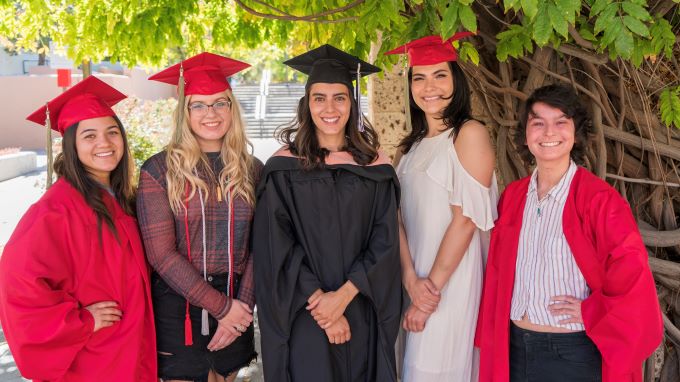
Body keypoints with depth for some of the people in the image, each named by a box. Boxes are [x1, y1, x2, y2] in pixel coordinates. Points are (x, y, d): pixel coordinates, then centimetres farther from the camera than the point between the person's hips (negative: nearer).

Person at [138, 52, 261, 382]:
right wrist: (222, 307, -14)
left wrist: (243, 305, -9)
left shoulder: (252, 170, 4)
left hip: (234, 311, 3)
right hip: (178, 310, -3)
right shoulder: (158, 170, -7)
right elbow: (161, 253, -12)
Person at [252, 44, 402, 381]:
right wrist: (320, 302, -13)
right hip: (304, 320, -1)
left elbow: (384, 243, -2)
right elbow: (276, 248, -7)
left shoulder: (375, 167, 1)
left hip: (363, 320, 2)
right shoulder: (283, 168, -3)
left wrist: (344, 295, -13)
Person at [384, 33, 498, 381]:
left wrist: (433, 285, -14)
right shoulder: (415, 144, 11)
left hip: (452, 282, -6)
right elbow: (400, 217, 4)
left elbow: (467, 218, -15)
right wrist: (410, 276, -11)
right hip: (418, 282, 7)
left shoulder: (470, 134, -9)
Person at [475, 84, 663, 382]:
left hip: (571, 353, -4)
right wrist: (490, 339, 6)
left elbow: (633, 279, -15)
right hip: (513, 348, 5)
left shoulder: (599, 199, -13)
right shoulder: (513, 195, 3)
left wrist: (589, 313, -10)